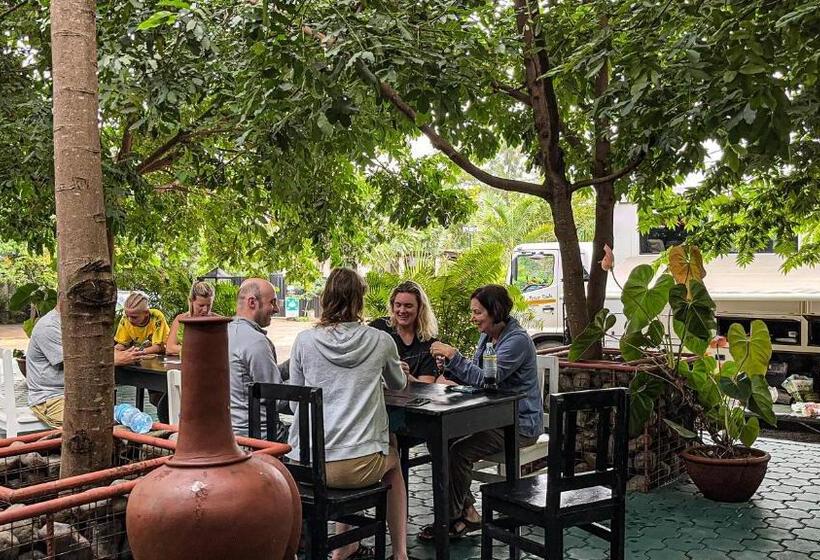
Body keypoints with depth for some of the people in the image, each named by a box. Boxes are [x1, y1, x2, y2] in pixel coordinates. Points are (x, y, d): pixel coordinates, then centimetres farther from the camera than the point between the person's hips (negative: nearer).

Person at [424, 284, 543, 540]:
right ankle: (467, 512, 0)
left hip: (520, 425, -9)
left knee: (459, 451, -21)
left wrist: (453, 355, -27)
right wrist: (449, 367, -6)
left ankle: (451, 519, -1)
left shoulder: (517, 340, -19)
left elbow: (486, 379, -27)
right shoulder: (487, 336, 9)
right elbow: (474, 377, 11)